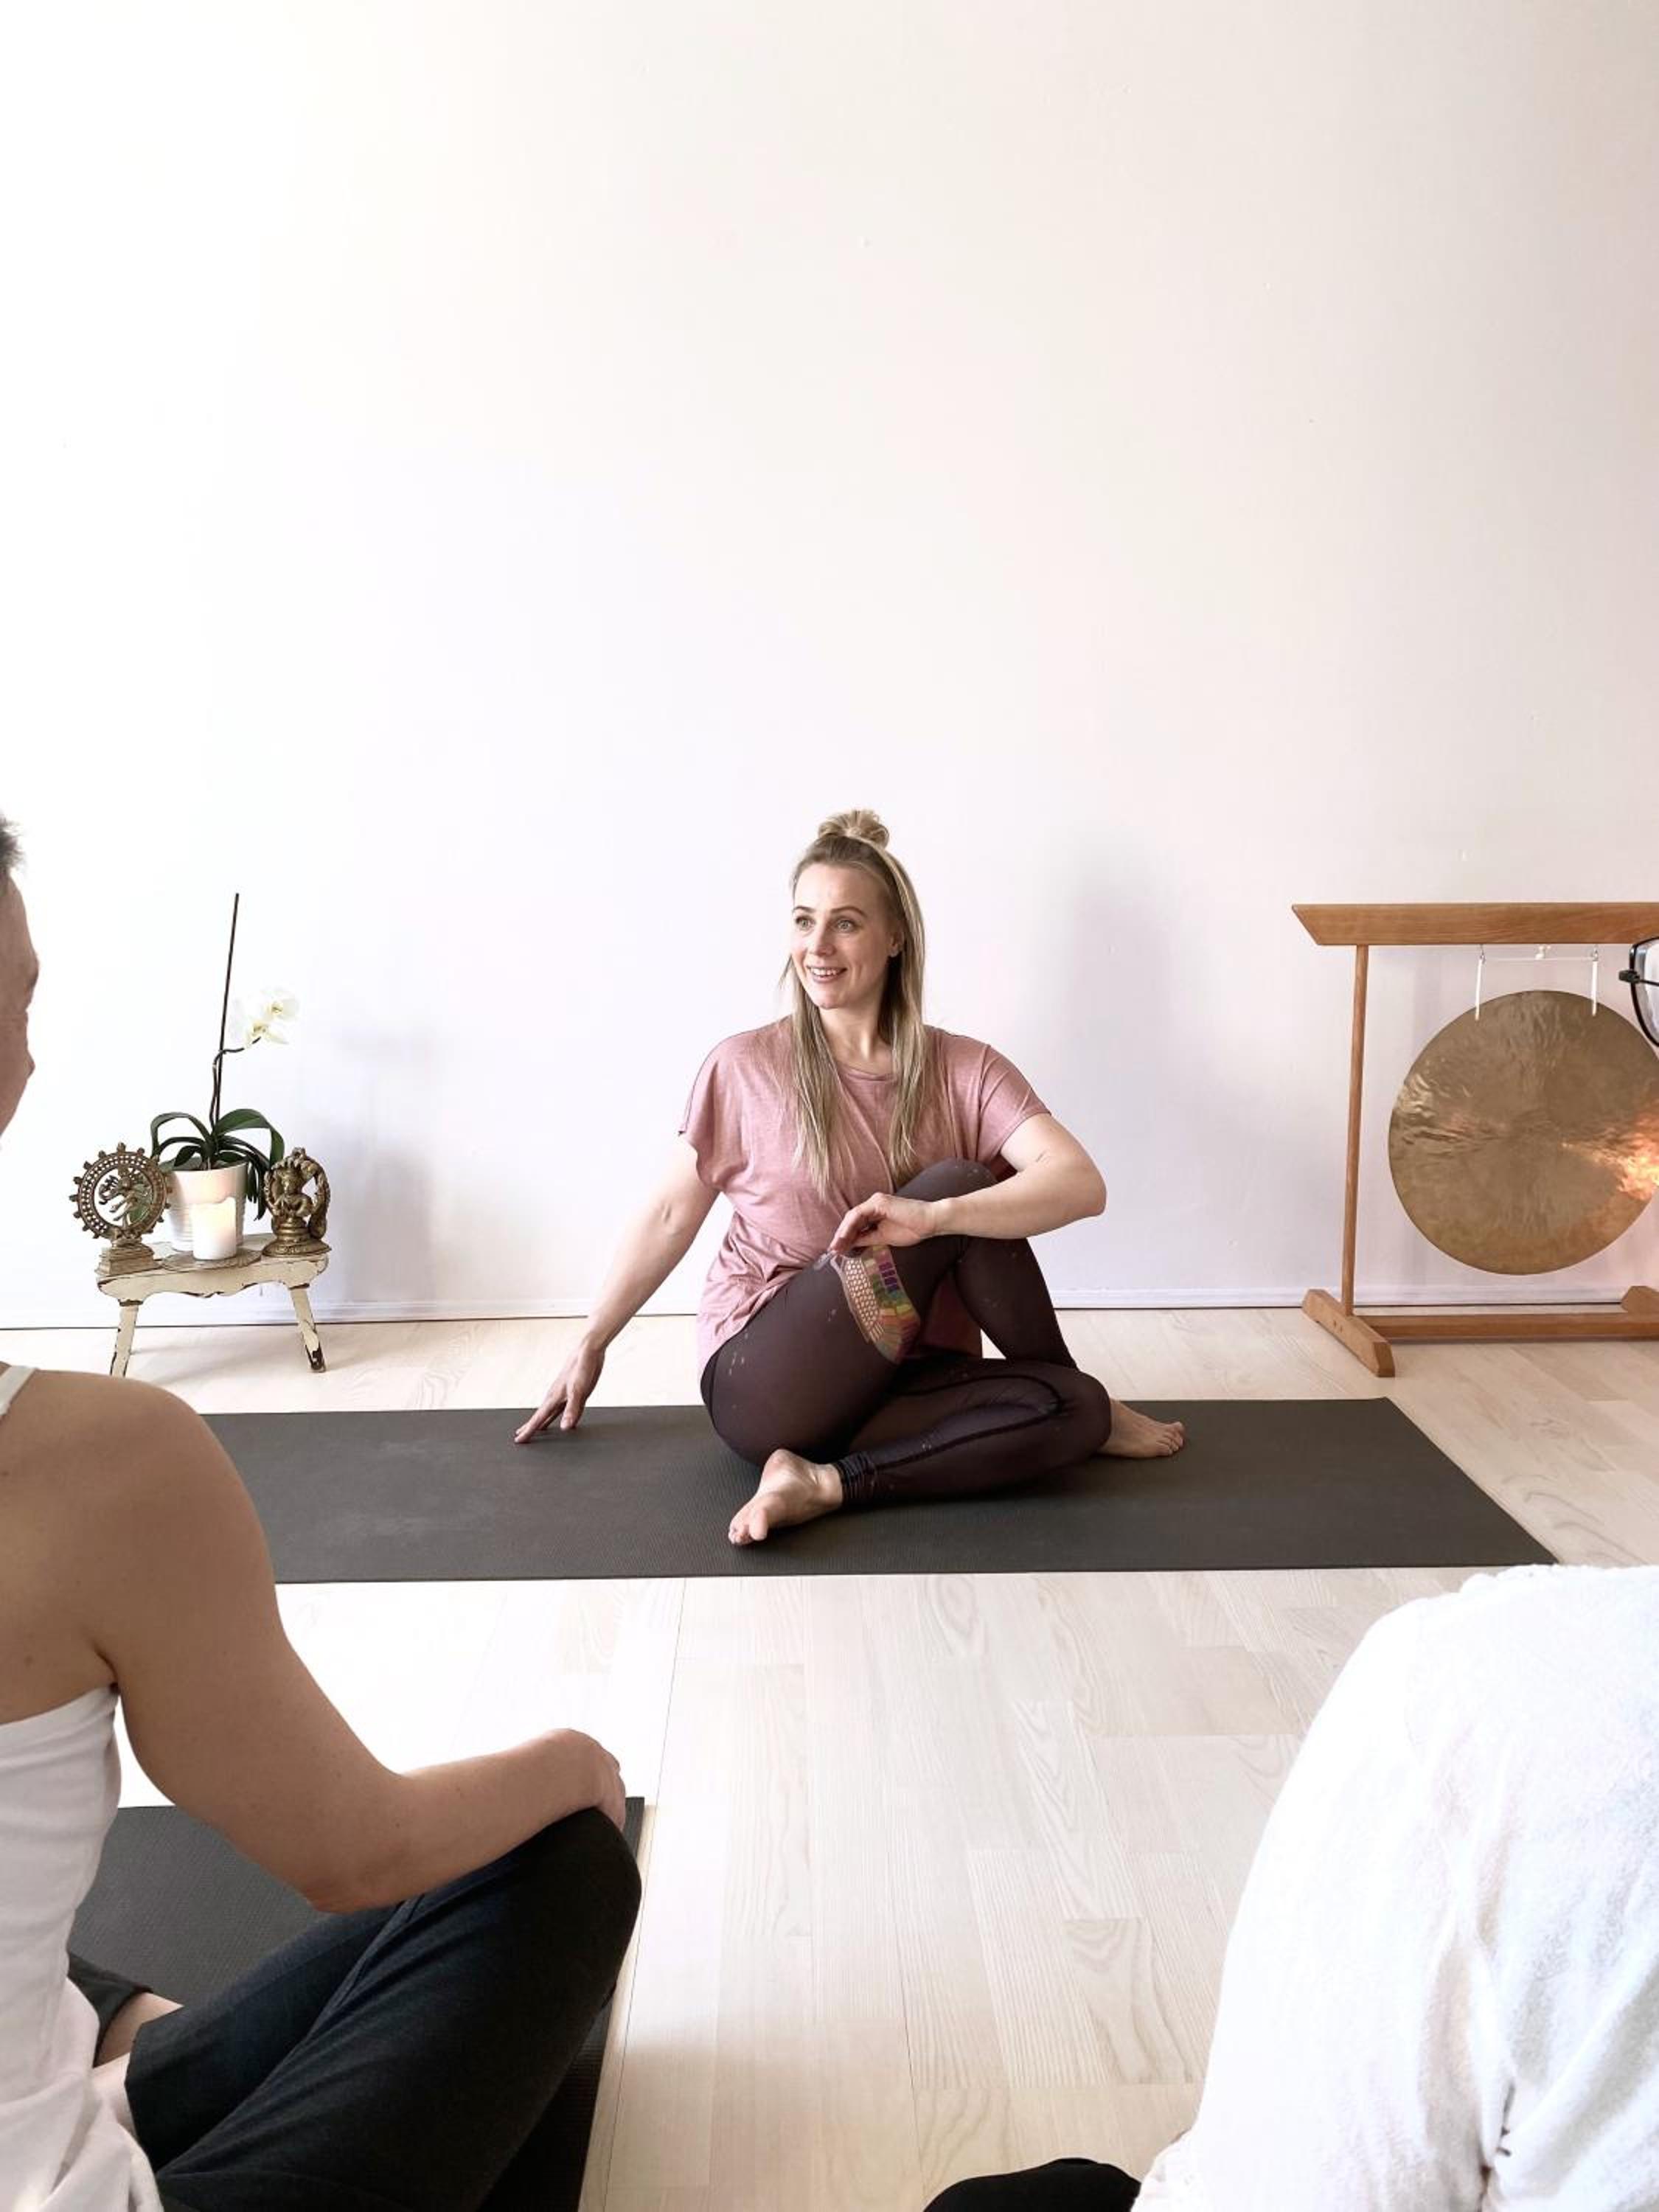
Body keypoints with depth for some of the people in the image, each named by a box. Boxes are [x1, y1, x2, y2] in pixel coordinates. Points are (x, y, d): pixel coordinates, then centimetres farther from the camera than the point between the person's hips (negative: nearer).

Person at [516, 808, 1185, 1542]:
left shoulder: (964, 1070, -1)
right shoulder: (743, 1067, -2)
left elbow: (1081, 1184, -15)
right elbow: (668, 1216, 8)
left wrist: (932, 1217, -32)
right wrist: (590, 1347, 12)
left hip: (903, 1381, 3)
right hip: (764, 1385, -3)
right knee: (958, 1180, -21)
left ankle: (828, 1483, -19)